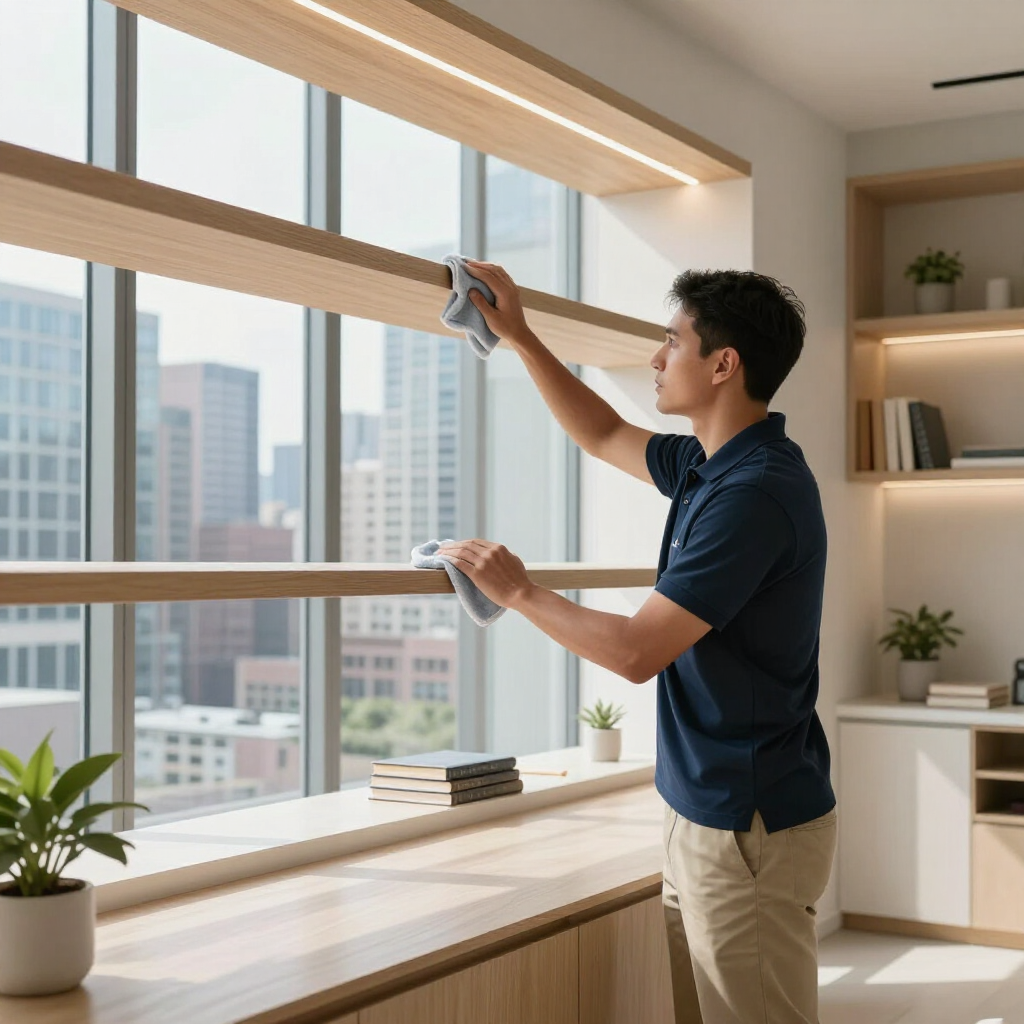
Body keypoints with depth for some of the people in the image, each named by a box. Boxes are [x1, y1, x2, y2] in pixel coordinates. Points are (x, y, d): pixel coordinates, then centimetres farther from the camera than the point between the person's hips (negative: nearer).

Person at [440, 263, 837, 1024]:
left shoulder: (755, 492, -23)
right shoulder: (714, 466, 7)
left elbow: (636, 651, -25)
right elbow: (605, 436, 25)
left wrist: (518, 592, -11)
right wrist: (518, 335, 22)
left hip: (750, 832, -9)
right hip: (708, 816, 9)